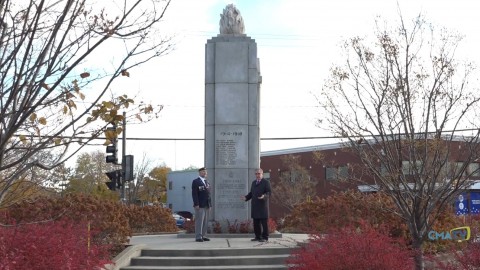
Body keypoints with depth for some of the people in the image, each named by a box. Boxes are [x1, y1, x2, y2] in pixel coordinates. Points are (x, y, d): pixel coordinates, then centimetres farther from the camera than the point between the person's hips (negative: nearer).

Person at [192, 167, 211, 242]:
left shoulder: (207, 182, 20)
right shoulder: (195, 181, -3)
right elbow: (194, 194, -10)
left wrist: (210, 205, 13)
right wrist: (196, 204, -18)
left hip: (206, 205, 7)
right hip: (199, 205, -7)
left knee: (205, 222, 5)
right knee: (199, 221, -9)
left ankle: (203, 236, 9)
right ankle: (198, 237, -7)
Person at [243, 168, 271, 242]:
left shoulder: (266, 182, -1)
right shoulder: (253, 182, 19)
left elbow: (269, 192, -8)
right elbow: (251, 193, 20)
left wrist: (264, 196, -27)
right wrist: (246, 197, 3)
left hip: (263, 206, -6)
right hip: (255, 206, 6)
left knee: (264, 222, -3)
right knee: (256, 222, 7)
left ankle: (265, 237, 1)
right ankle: (258, 236, 14)